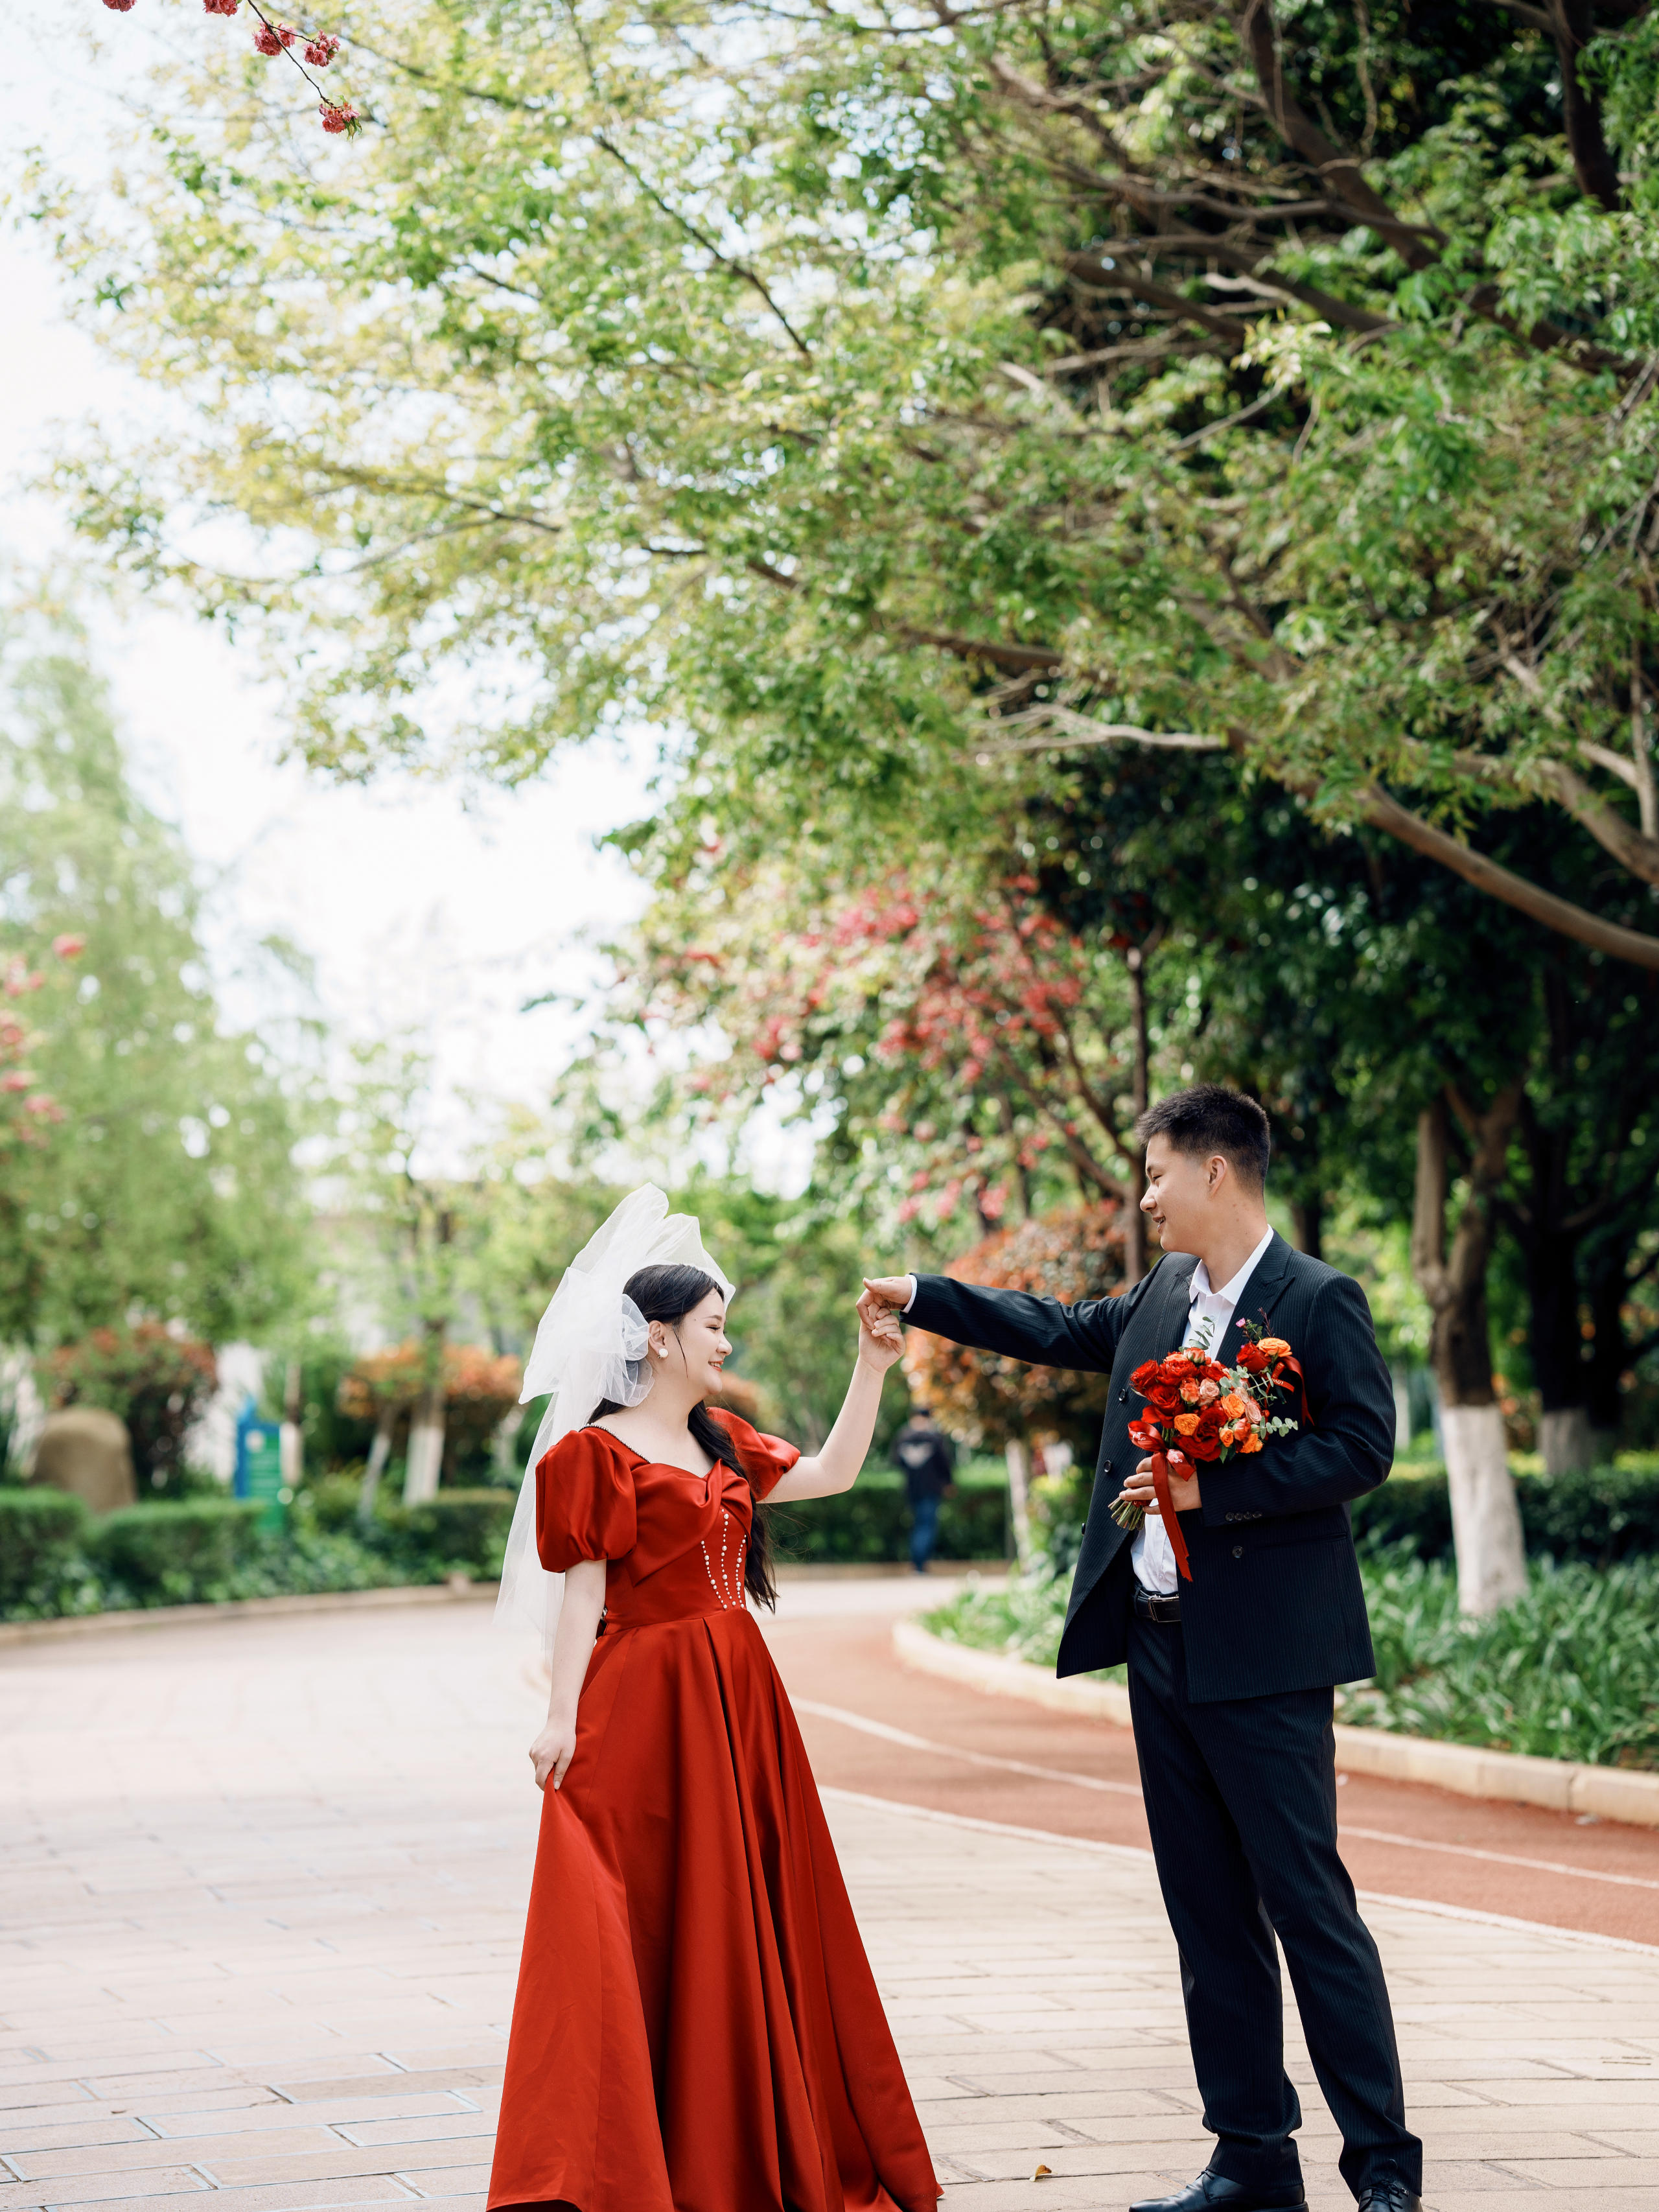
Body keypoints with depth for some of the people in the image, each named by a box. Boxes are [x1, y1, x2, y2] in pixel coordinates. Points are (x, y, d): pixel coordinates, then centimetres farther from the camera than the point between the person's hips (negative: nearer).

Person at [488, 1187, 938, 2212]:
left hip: (739, 1701, 8)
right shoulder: (600, 1452, -7)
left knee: (749, 1919, 11)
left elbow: (833, 1471, 19)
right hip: (647, 1703, -8)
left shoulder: (721, 1441, 14)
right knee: (647, 1925, -5)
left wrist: (872, 1368, 13)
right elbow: (583, 1592, -11)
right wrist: (562, 1717, -18)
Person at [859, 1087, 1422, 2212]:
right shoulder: (1166, 1294, 13)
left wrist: (1214, 1485, -20)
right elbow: (1066, 1330, 29)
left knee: (1311, 1908, -6)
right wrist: (923, 1296, 31)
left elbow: (1363, 1445, -16)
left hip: (1261, 1658, -8)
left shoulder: (1319, 1300, -9)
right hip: (1161, 1649, 8)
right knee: (1208, 1915, 11)